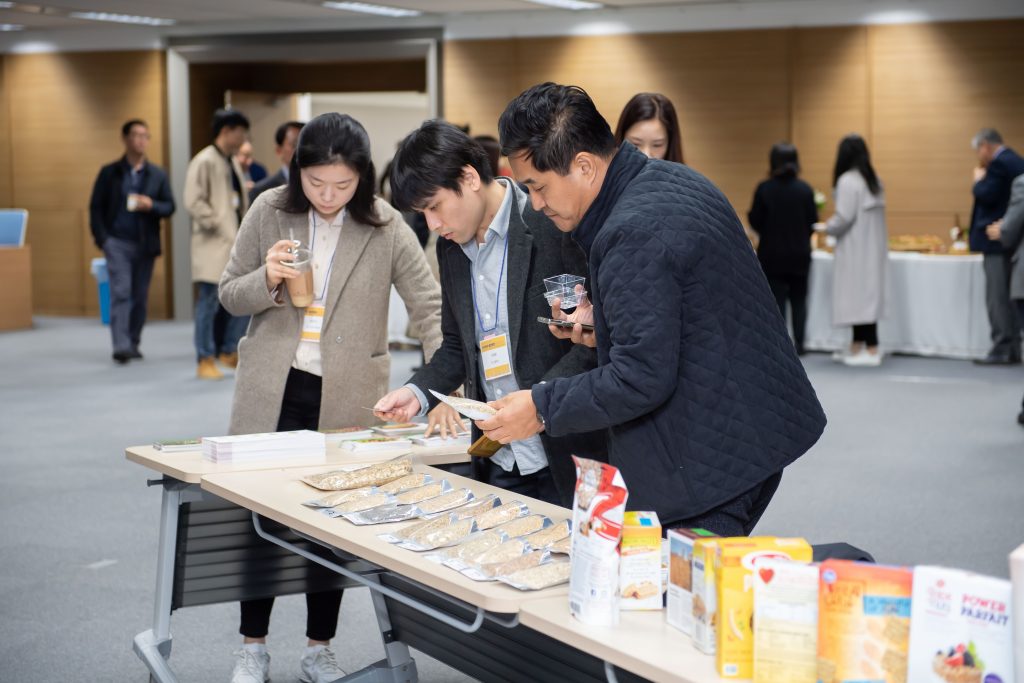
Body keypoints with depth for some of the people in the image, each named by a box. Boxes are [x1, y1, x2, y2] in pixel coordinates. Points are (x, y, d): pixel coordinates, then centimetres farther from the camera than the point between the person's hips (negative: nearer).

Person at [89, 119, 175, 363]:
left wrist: (151, 205, -15)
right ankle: (121, 346, -16)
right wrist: (102, 238, -7)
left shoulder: (158, 175, 8)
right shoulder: (109, 173, 4)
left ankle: (133, 344, 16)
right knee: (121, 292, -12)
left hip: (145, 244, 2)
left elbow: (170, 206, 6)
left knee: (140, 296, 6)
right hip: (117, 242, -2)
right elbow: (96, 207, 4)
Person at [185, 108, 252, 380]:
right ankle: (205, 360, 6)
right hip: (214, 245, -8)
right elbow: (194, 202, -16)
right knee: (209, 303, -2)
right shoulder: (204, 161, -10)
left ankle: (228, 352, 24)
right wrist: (217, 226, -16)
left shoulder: (233, 162, 16)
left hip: (236, 243, 8)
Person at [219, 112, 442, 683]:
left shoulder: (386, 227, -7)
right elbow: (230, 295, 5)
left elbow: (432, 307, -8)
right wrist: (268, 280, -17)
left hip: (348, 397, -1)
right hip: (274, 390, 1)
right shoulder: (269, 212, -3)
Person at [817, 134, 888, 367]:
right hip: (870, 247, 9)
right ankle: (857, 347, 20)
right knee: (864, 296, 13)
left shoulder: (848, 180, -15)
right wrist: (833, 224, 20)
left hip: (857, 249, -9)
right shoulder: (873, 179, 12)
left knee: (860, 296, -6)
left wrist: (824, 227, -1)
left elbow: (844, 218, -20)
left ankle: (871, 351, -6)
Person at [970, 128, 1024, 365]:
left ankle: (1002, 350, -8)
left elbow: (986, 196, -20)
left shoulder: (999, 164, -15)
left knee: (997, 298, -8)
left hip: (997, 240, -10)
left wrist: (979, 179, -4)